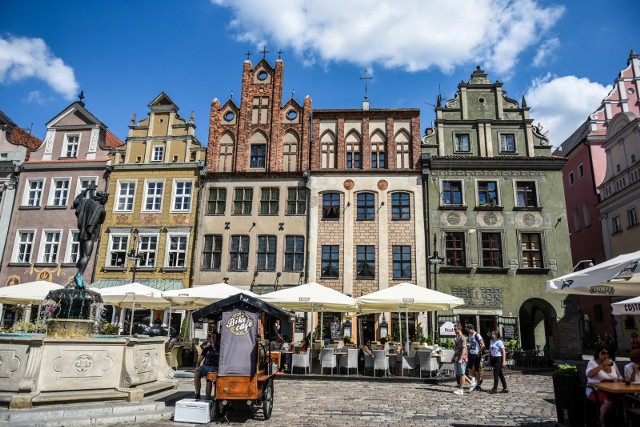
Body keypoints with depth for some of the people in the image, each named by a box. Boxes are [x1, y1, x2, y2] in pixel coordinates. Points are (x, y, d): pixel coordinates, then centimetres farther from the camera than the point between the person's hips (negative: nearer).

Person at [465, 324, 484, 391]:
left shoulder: (477, 335, -16)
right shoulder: (470, 335, 9)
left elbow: (483, 345, -19)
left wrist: (479, 353, -16)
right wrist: (469, 348, 9)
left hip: (476, 354, -8)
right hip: (471, 354, 8)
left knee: (476, 369, -1)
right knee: (469, 367, 8)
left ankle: (478, 385, 11)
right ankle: (479, 379, 24)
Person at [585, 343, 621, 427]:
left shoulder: (612, 363, 18)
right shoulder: (592, 363, 0)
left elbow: (619, 378, 26)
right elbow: (589, 375, -20)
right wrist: (602, 365, -22)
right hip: (596, 390, -5)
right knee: (608, 401, -35)